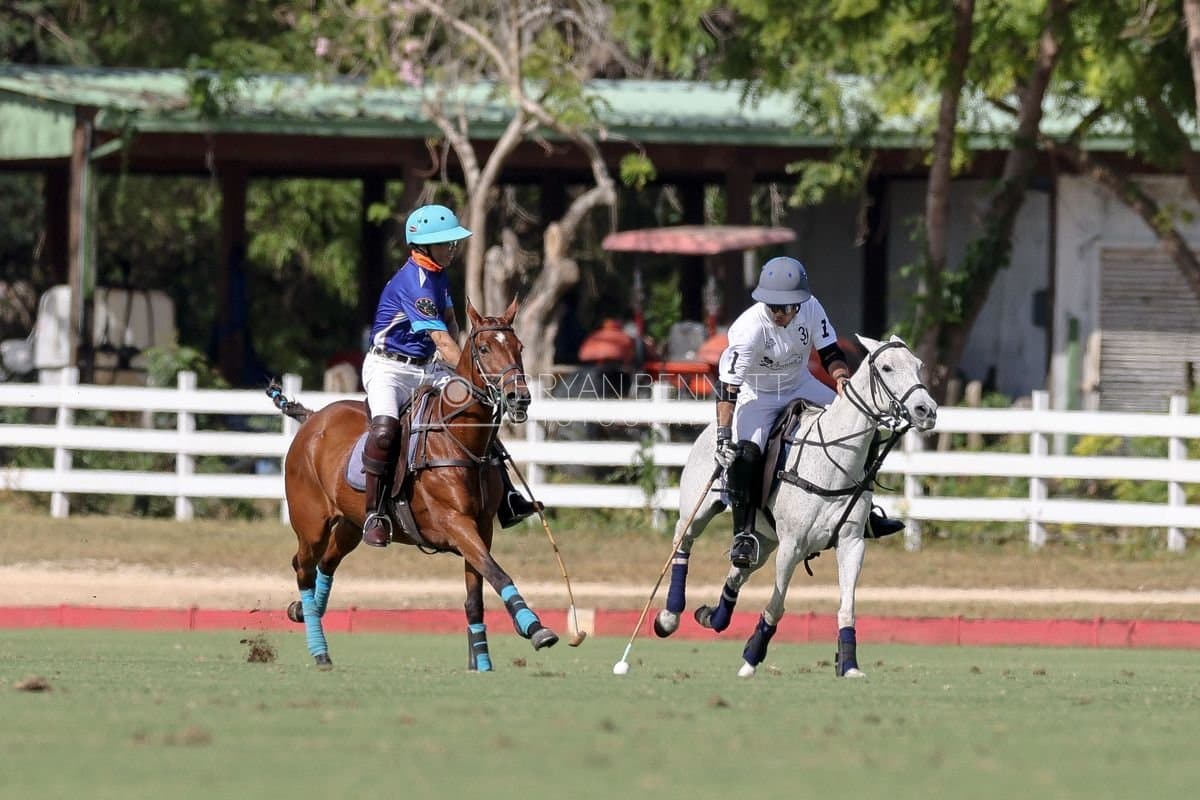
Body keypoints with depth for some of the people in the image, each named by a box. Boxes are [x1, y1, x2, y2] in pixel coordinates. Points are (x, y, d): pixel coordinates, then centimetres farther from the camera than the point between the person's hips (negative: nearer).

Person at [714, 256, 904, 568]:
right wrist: (723, 435, -40)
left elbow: (830, 353, -5)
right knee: (745, 454, -29)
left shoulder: (811, 309, -19)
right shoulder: (749, 328, -31)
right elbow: (728, 386, -32)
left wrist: (841, 379, -26)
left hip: (800, 386, 5)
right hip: (757, 395, -5)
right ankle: (744, 534, -19)